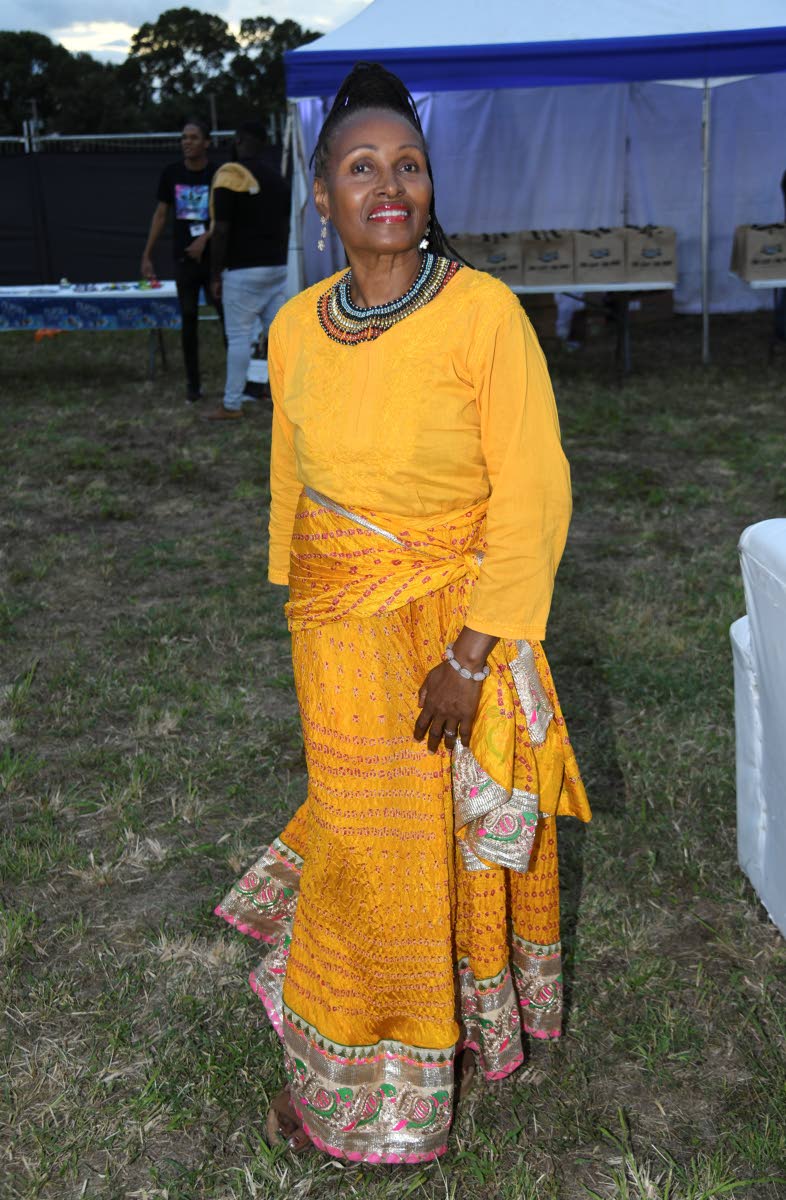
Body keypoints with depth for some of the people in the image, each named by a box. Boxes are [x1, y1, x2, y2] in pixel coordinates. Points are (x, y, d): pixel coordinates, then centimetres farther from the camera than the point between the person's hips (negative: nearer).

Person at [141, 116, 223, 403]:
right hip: (184, 260, 3)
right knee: (189, 319, 5)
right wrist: (147, 256, 8)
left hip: (213, 258, -2)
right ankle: (193, 383, 12)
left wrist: (205, 238, -22)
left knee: (227, 317, -3)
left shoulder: (218, 175, -5)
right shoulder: (171, 174, 4)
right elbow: (161, 215, 10)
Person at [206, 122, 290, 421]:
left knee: (239, 337, -1)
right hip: (278, 267, 6)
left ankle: (232, 405, 3)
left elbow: (221, 231, -14)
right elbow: (285, 227, 15)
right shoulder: (277, 178, 11)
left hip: (244, 271, -6)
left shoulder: (230, 174, -10)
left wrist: (215, 275, -8)